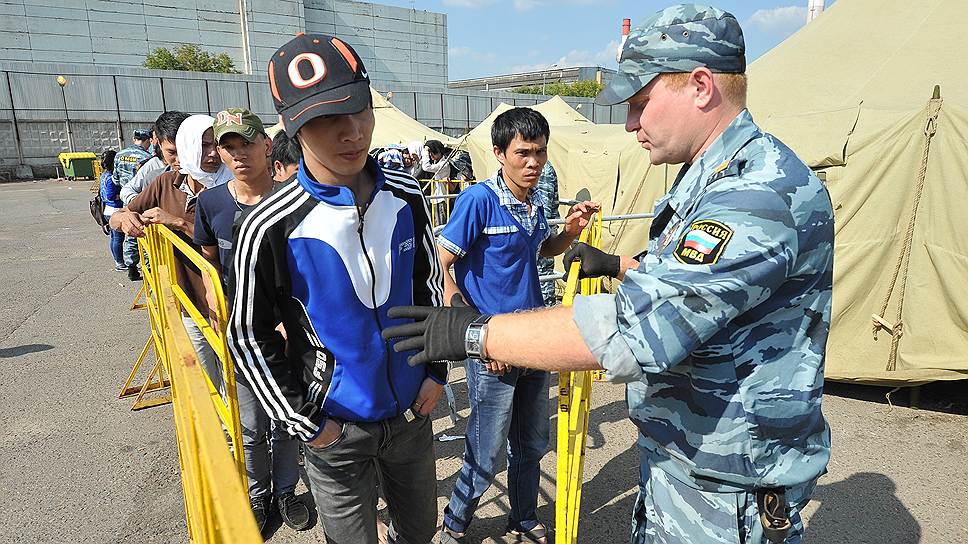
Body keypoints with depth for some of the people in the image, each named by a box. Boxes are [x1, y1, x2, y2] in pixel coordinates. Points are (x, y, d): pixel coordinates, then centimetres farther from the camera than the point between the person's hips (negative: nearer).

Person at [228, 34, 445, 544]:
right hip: (337, 429, -3)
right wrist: (303, 422, -8)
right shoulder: (270, 228, -20)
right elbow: (249, 335, -9)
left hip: (413, 411, 4)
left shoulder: (406, 197, -8)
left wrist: (436, 369, 2)